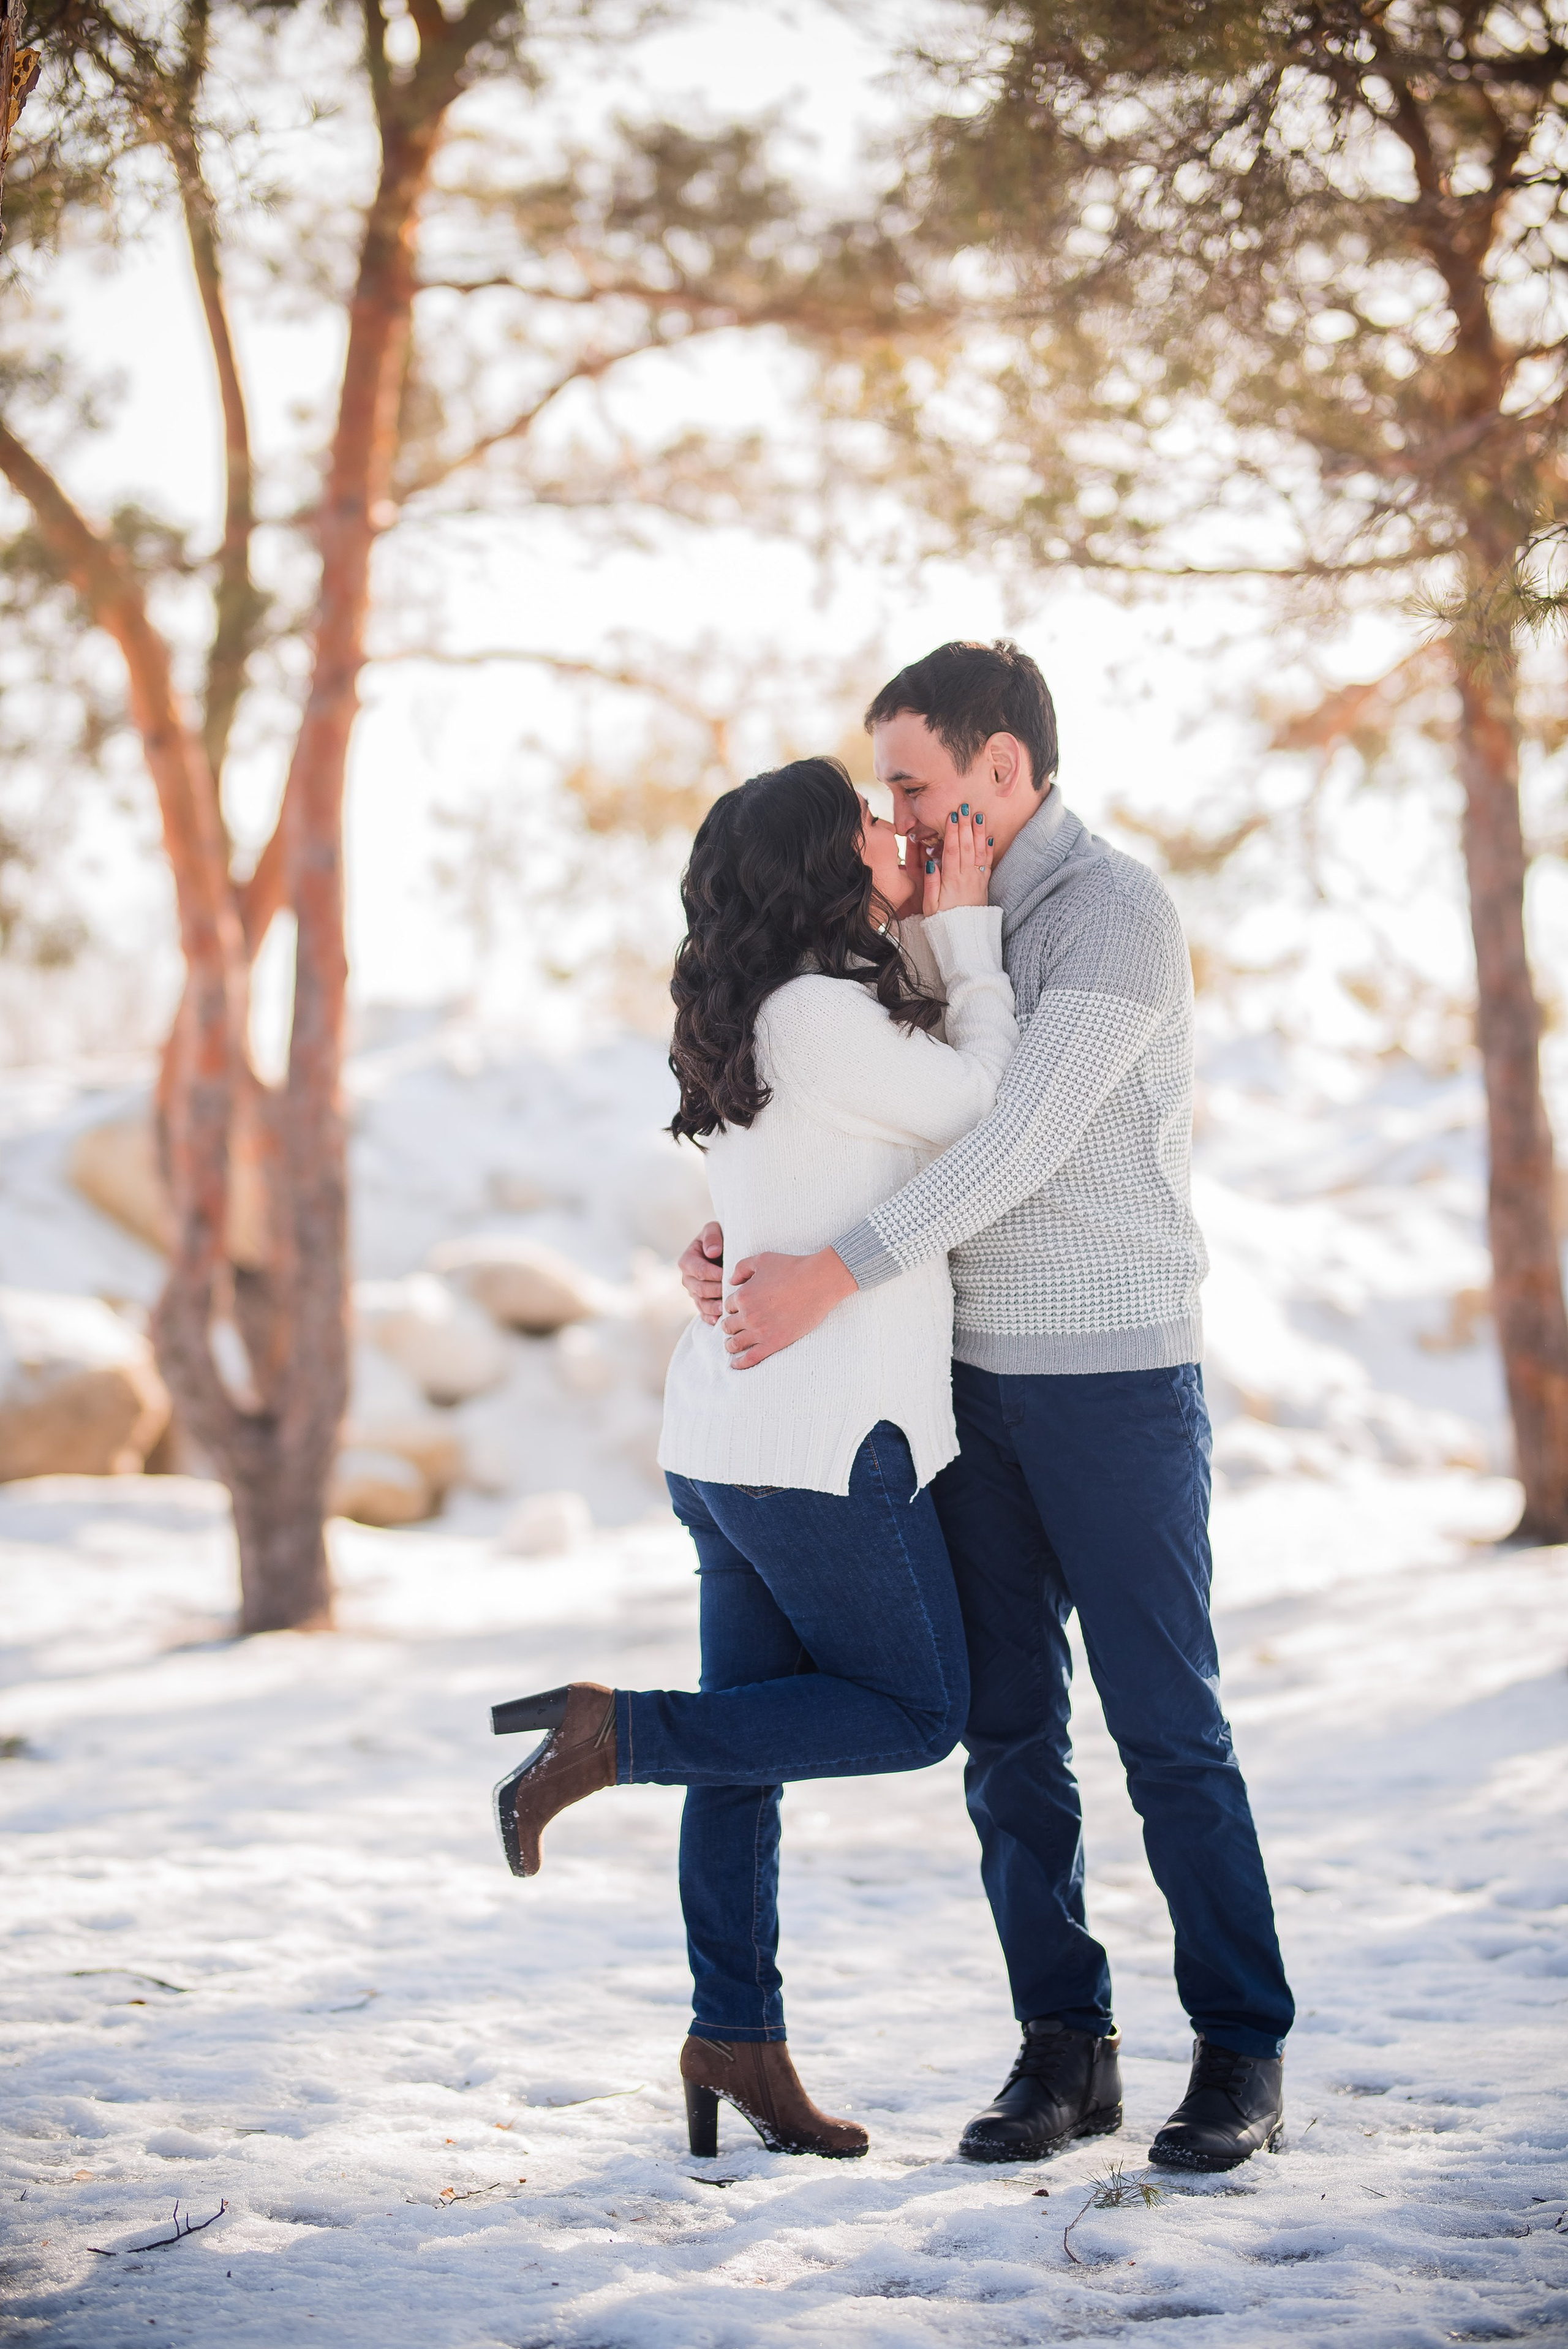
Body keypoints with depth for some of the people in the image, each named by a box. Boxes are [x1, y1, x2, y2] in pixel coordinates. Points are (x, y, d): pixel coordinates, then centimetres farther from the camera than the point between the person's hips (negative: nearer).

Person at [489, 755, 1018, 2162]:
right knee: (916, 1713, 5)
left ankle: (739, 2040, 18)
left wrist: (946, 928, 15)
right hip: (820, 1439, -9)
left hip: (725, 1440, 9)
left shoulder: (764, 1015, 12)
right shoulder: (819, 1016, -16)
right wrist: (967, 925, 4)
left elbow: (920, 1066, 25)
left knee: (752, 1740, 12)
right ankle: (616, 1734, -5)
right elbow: (983, 1102, -4)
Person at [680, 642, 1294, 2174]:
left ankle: (1241, 2055, 7)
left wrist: (836, 1278, -25)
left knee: (1166, 1727, -3)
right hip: (980, 1380, 7)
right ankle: (1065, 2048, 14)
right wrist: (736, 1240, 0)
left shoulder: (1119, 911, -13)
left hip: (1120, 1377, -7)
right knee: (1009, 1731, 6)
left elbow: (1026, 1142, -22)